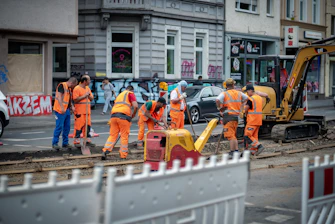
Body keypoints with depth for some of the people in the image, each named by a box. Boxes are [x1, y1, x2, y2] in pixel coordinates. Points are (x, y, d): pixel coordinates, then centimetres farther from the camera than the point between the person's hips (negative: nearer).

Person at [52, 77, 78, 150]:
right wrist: (62, 107, -28)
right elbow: (59, 96, -20)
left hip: (67, 110, 9)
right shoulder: (62, 85, -10)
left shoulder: (69, 89, 18)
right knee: (59, 127, -6)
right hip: (60, 110, -9)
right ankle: (54, 143, 3)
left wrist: (72, 106, 9)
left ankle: (65, 143, 18)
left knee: (67, 127, 10)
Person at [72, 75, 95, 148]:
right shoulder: (77, 89, -9)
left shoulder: (88, 88, 16)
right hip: (79, 111, -8)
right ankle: (77, 141, 1)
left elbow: (91, 98, 18)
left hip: (87, 111, 8)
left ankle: (88, 141, 17)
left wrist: (89, 95, -3)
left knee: (88, 126, 10)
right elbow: (75, 100, -16)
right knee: (79, 126, -6)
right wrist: (84, 96, -15)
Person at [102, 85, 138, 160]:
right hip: (124, 116, -5)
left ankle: (105, 151, -3)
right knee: (124, 136, 2)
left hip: (113, 115, 5)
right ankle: (123, 156, 5)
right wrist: (133, 114, 11)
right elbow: (135, 106, -5)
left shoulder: (120, 94, 30)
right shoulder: (130, 94, 10)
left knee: (112, 135, 10)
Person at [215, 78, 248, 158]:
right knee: (234, 135, 17)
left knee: (230, 136, -5)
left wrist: (219, 108, -9)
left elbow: (217, 100, -25)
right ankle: (236, 151, 15)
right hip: (236, 116, 6)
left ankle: (232, 153, -7)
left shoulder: (224, 94, -8)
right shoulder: (239, 93, 11)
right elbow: (246, 98, 29)